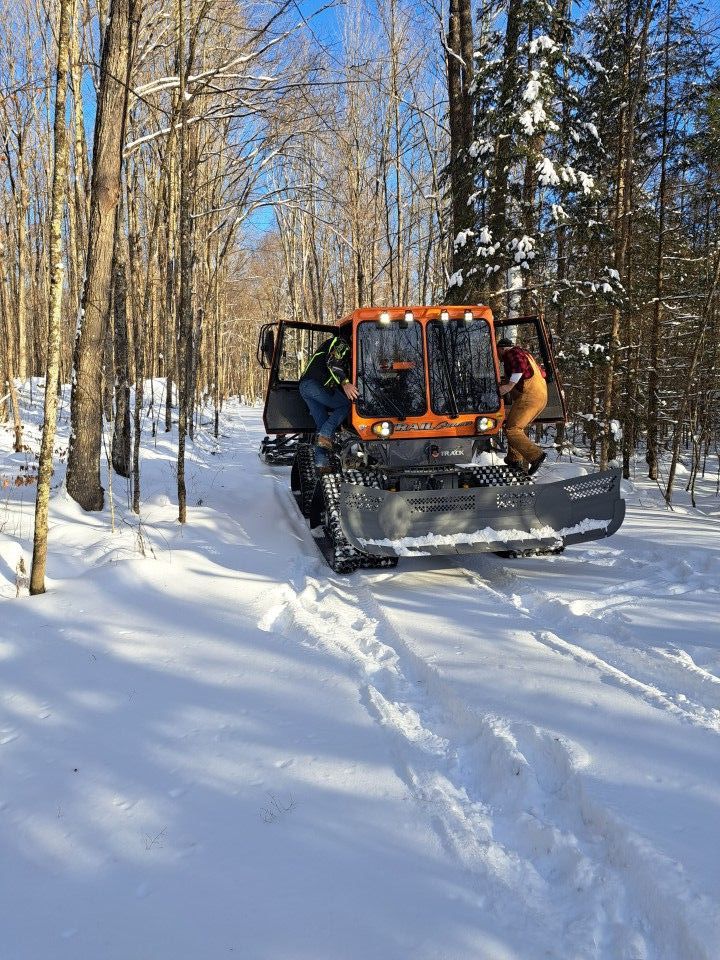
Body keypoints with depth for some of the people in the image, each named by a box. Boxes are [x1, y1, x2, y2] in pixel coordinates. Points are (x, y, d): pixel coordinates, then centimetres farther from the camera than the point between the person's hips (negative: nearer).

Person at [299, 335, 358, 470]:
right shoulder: (341, 343, 1)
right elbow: (332, 363, -19)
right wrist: (345, 383, -30)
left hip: (305, 387, 10)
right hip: (314, 384, -10)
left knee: (322, 424, 7)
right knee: (346, 404, -8)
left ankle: (321, 461, 2)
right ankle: (326, 434, -19)